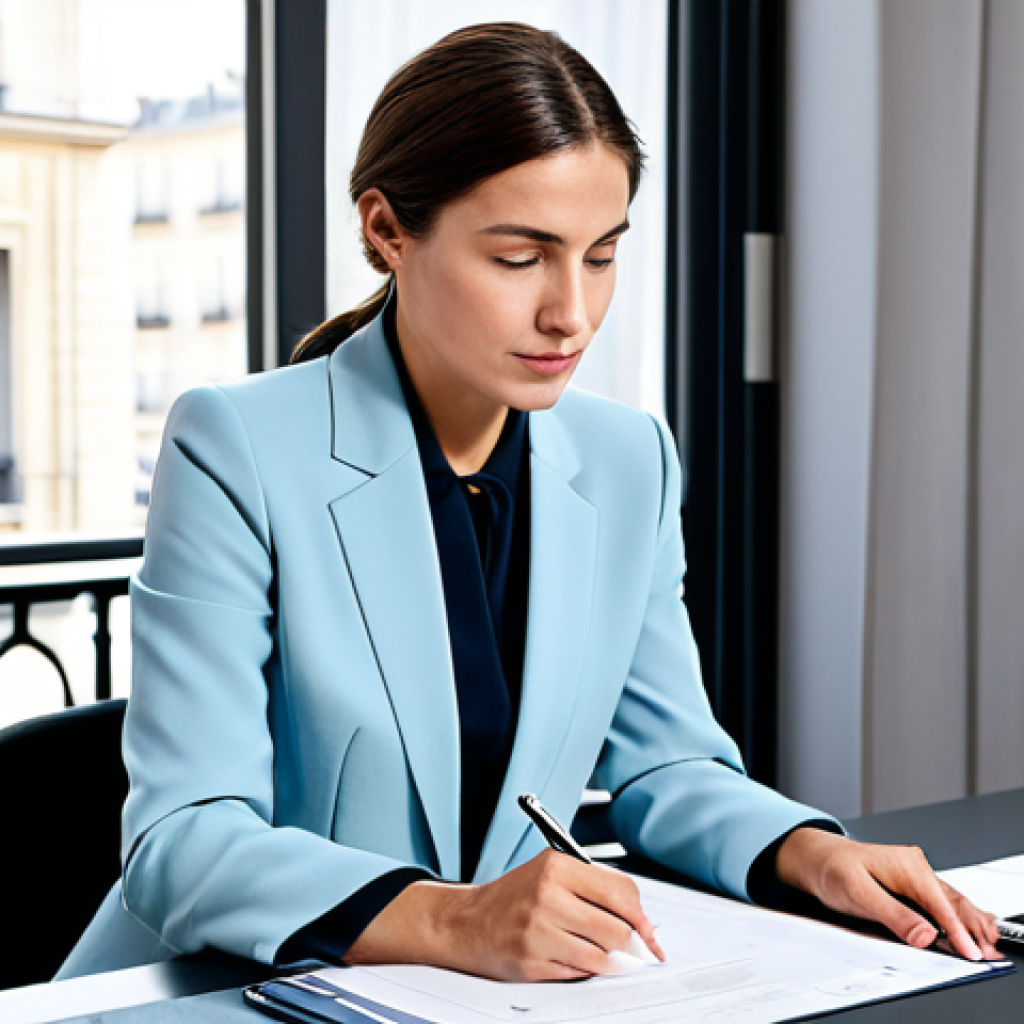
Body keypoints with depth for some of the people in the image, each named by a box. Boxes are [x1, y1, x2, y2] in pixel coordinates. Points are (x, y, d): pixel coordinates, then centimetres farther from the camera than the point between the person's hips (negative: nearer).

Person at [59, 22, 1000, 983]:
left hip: (488, 995, 4)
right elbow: (184, 841, -18)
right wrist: (453, 922, -33)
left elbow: (663, 764, 14)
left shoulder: (630, 463, 5)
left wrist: (811, 851, -6)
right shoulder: (236, 451, -12)